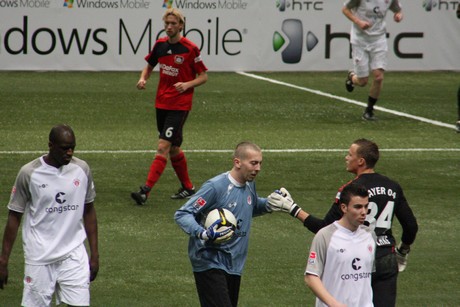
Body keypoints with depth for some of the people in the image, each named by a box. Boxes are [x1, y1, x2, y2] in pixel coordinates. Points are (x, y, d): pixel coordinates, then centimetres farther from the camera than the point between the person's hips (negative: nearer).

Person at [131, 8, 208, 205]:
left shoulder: (190, 49, -11)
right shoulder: (160, 45, 4)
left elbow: (203, 76, -4)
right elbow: (150, 65, 21)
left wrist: (187, 85, -22)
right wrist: (143, 78, 0)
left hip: (180, 105, -7)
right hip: (161, 103, 7)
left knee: (163, 146, -14)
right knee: (173, 148, 14)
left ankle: (146, 191, -20)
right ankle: (187, 188, 30)